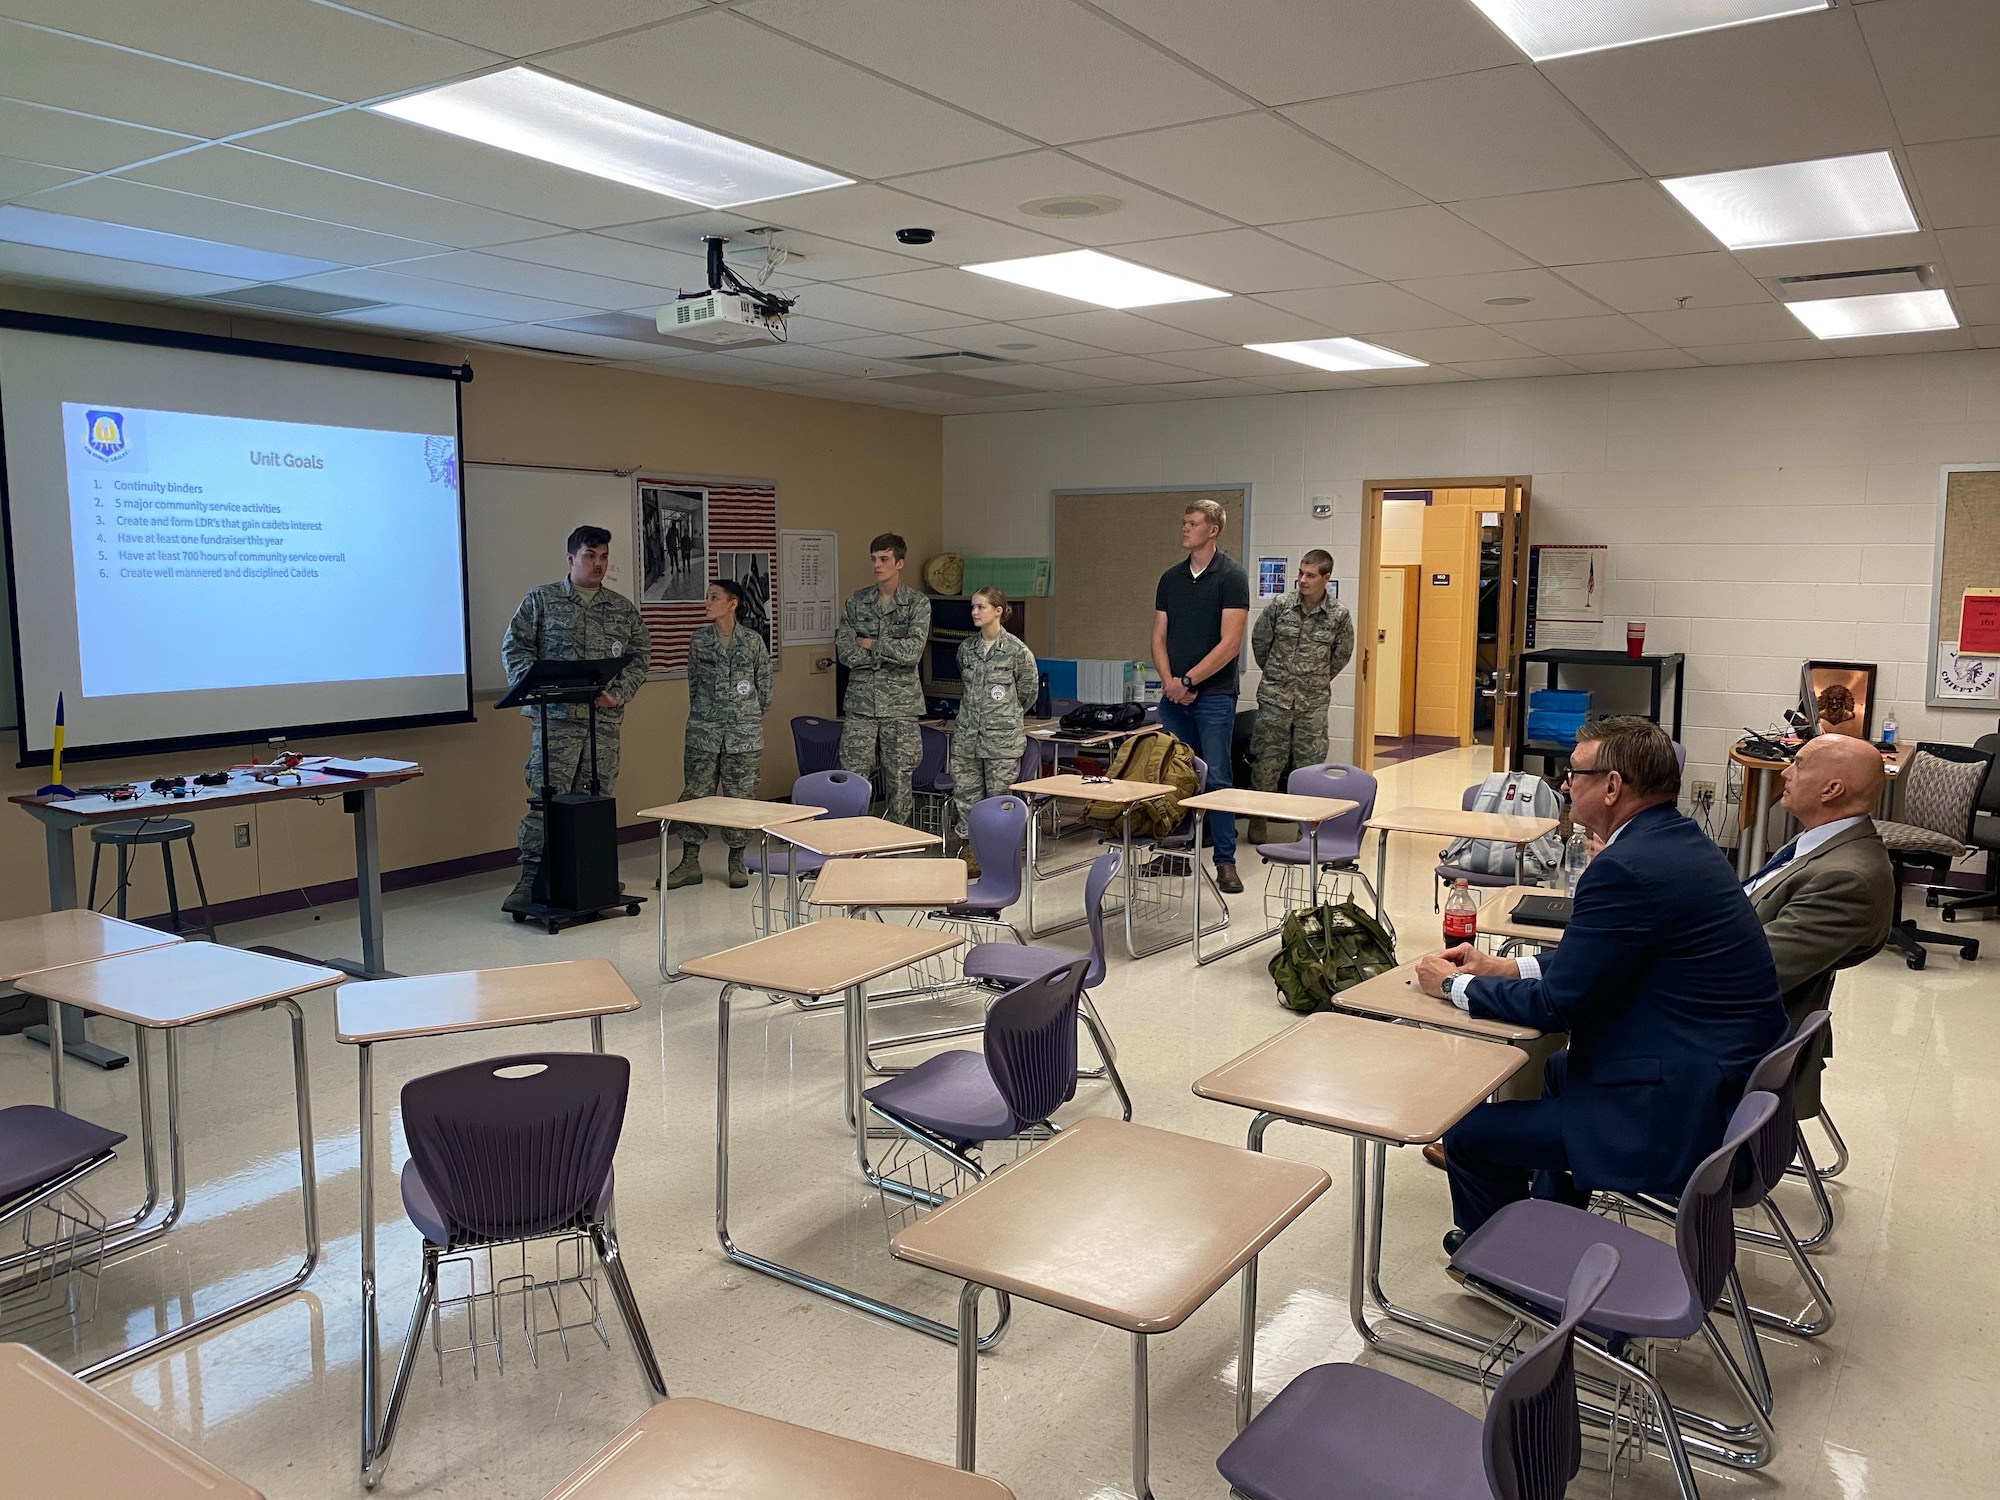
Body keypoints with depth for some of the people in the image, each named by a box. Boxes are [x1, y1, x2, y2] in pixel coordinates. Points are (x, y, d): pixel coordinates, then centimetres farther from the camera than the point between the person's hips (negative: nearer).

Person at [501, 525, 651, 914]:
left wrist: (618, 693, -3)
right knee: (546, 798, -8)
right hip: (556, 716, -3)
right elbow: (515, 648, 4)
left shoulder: (624, 609, 13)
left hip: (605, 721, 3)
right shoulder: (541, 600, 6)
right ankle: (531, 878, -5)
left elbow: (640, 656, 13)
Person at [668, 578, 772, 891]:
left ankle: (736, 862, 17)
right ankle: (690, 863, 10)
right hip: (703, 733, 2)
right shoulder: (698, 641, 5)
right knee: (694, 795, 0)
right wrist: (705, 716, 14)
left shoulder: (753, 641, 0)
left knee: (740, 798, 3)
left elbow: (765, 689, 8)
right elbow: (693, 685, 14)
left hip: (744, 735, -2)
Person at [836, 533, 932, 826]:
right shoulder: (856, 601, 6)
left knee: (900, 780, 3)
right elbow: (844, 651, -4)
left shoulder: (918, 603, -1)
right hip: (860, 702, 2)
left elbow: (913, 652, -15)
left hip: (900, 705, -2)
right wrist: (891, 654, -9)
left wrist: (870, 644, -9)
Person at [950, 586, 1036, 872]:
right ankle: (972, 851, 16)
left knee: (999, 796, 1)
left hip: (1003, 738, -5)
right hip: (966, 735, 5)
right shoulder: (966, 648, 8)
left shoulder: (1017, 651, -6)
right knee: (965, 794, 5)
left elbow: (1027, 693, 7)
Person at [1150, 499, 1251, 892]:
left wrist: (1188, 681, -12)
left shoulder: (1231, 576, -5)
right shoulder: (1170, 578, 12)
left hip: (1214, 695, -5)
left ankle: (1226, 861, 1)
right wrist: (1169, 681, -5)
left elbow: (1230, 643, -12)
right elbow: (1159, 637, 11)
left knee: (1216, 778, -5)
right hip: (1173, 694, 6)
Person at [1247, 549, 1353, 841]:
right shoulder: (1279, 605, -4)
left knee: (1310, 764, 4)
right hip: (1274, 698, 0)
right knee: (1266, 761, 4)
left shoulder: (1339, 615, -3)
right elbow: (1259, 641, 10)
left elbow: (1342, 654, 12)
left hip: (1314, 702, 0)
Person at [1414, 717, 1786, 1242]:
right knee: (1561, 1069, 34)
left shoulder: (1627, 867, -24)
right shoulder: (1680, 841, 6)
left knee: (1467, 1135, -4)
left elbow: (1556, 1004, -17)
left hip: (1682, 1119, -11)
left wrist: (1454, 986, -2)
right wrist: (1506, 968, 13)